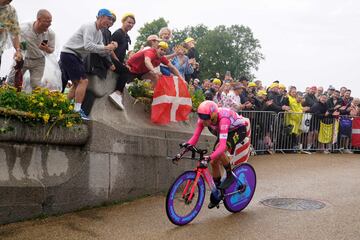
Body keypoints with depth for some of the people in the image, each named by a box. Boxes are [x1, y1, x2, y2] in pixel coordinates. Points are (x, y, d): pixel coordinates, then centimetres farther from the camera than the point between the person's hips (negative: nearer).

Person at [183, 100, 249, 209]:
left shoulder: (223, 119, -41)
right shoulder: (204, 119, -22)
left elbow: (223, 144, -48)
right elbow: (195, 136, -24)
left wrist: (210, 157, -59)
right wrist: (188, 144, -43)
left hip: (239, 130, -7)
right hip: (227, 131, 7)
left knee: (219, 148, -33)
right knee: (214, 162, 0)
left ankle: (230, 176, -10)